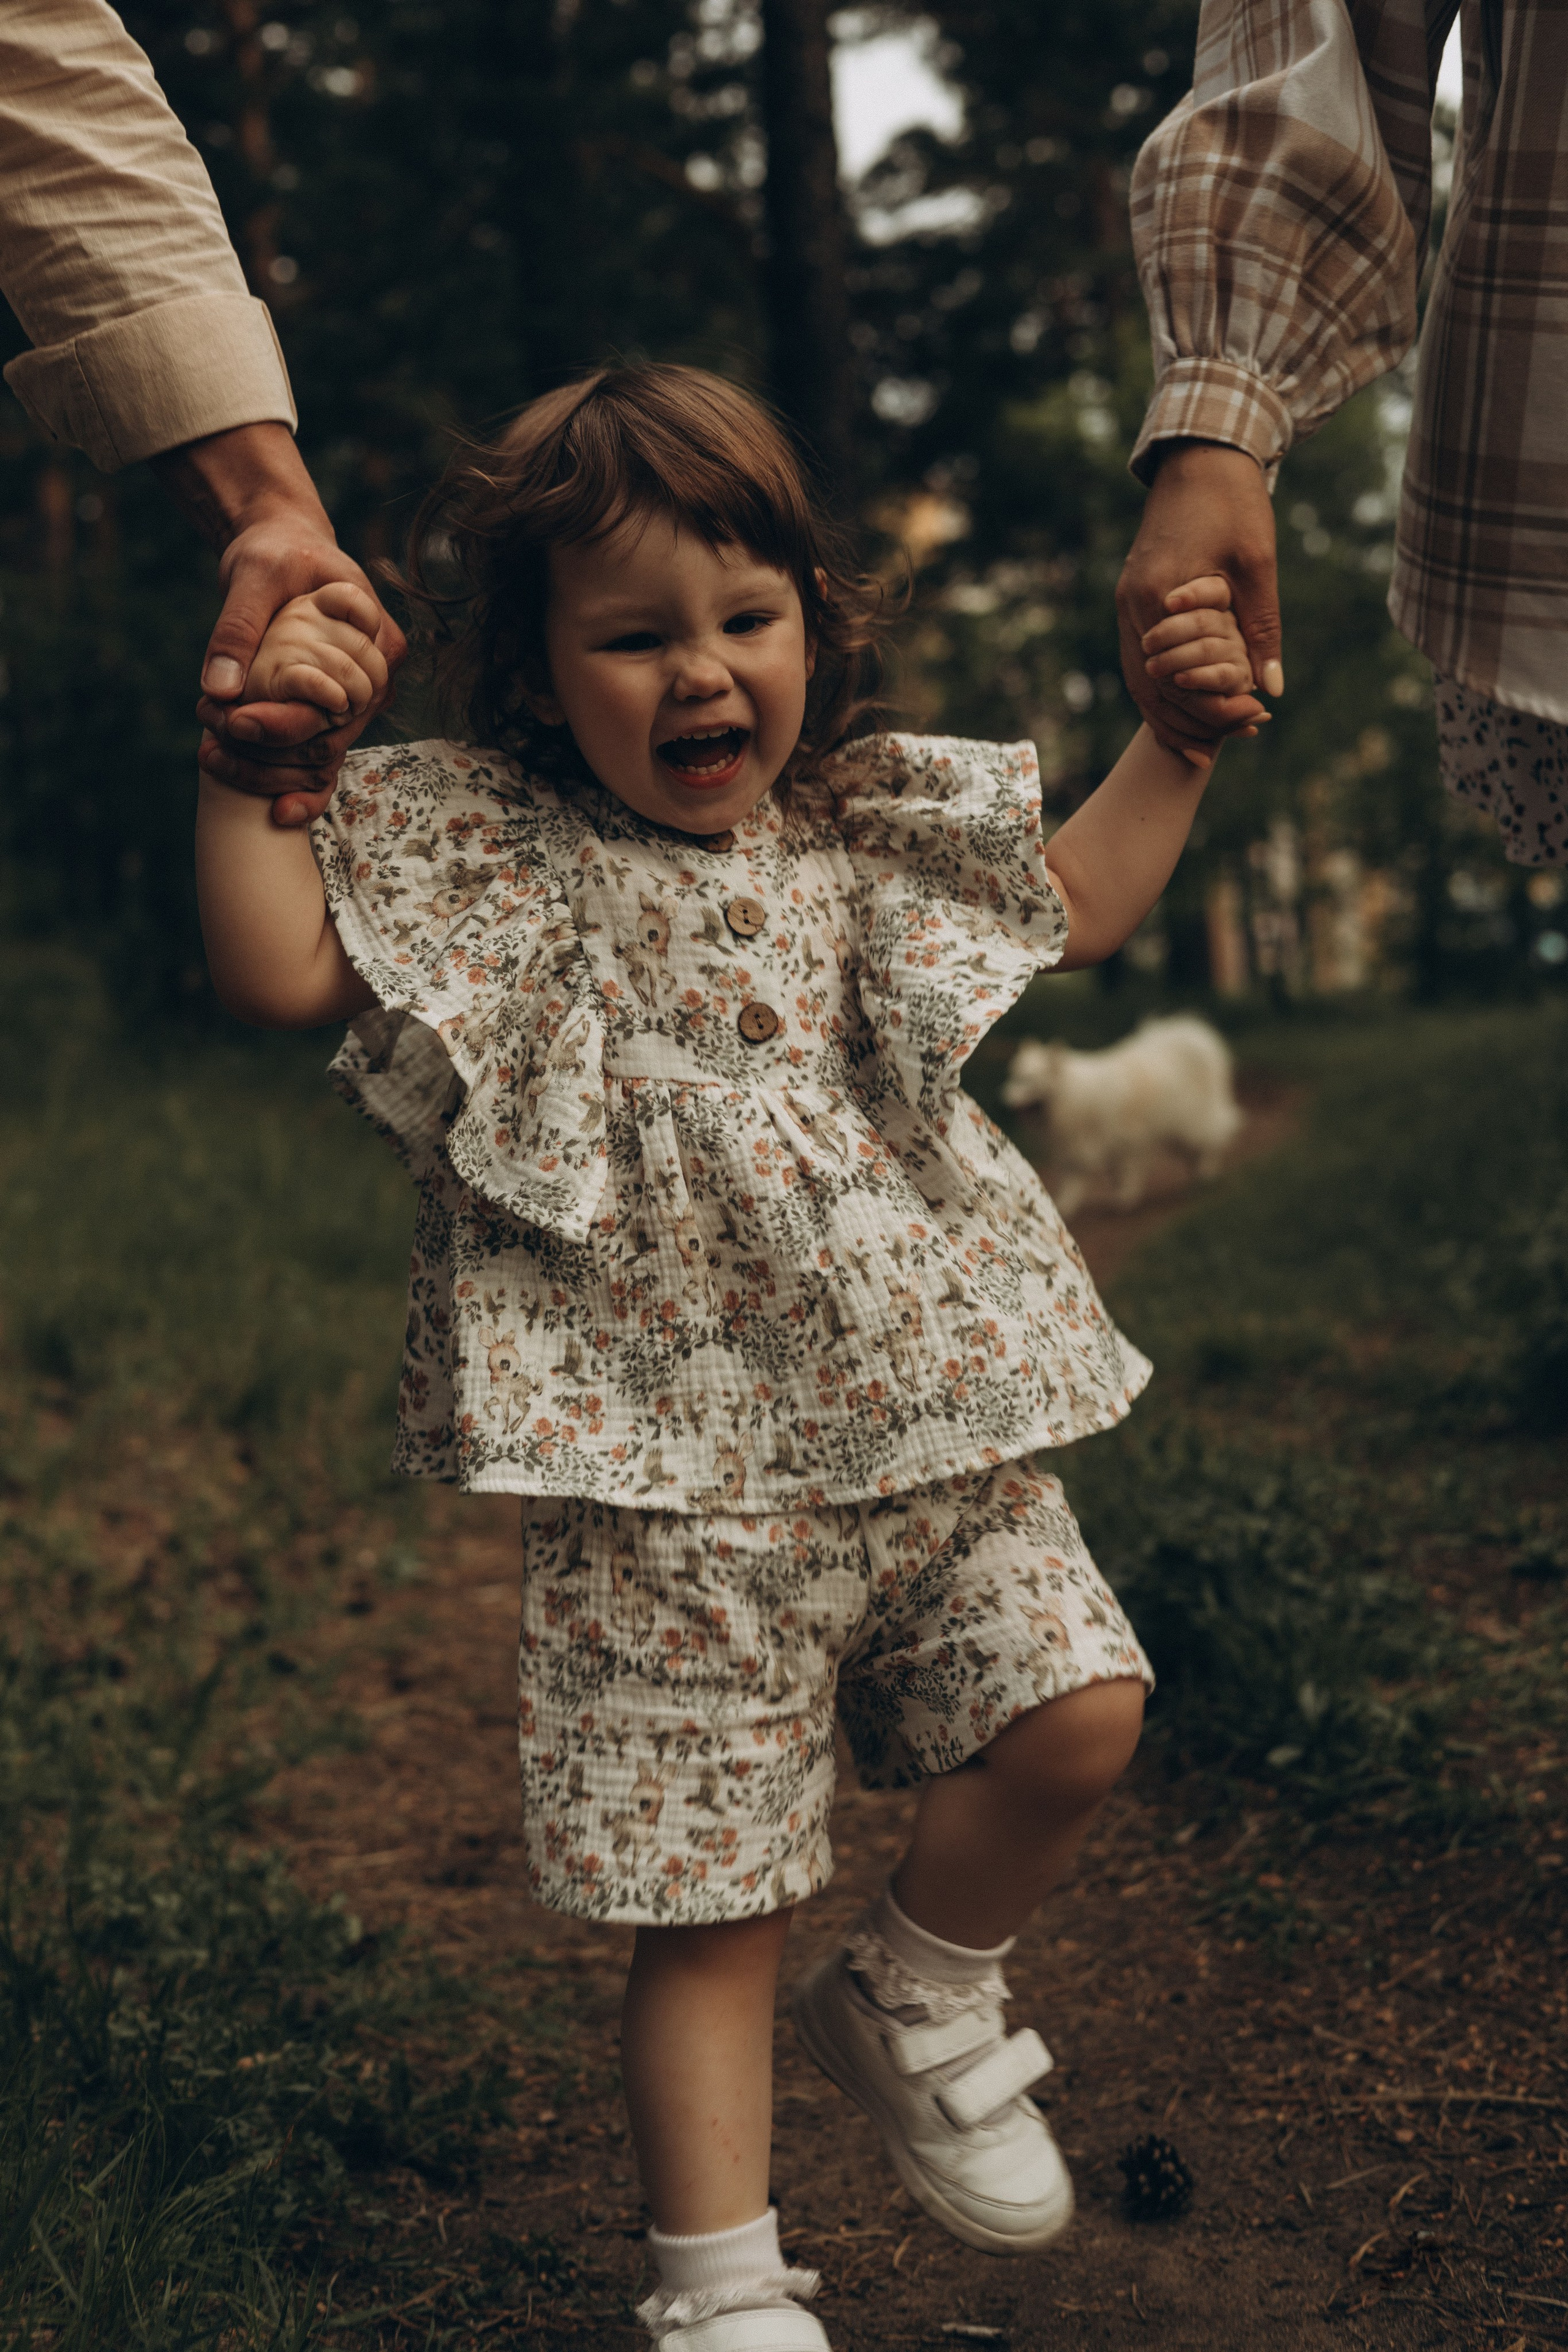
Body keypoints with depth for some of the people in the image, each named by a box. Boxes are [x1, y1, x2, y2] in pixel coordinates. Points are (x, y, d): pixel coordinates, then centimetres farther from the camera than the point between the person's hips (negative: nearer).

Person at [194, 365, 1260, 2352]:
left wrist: (1180, 737, 10)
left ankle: (916, 1998, 28)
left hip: (934, 1428, 4)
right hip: (671, 1483, -4)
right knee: (711, 1906, 1)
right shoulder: (485, 857, -4)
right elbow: (277, 967, -11)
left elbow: (1080, 905, 19)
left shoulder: (868, 829, 8)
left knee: (1078, 1715, -1)